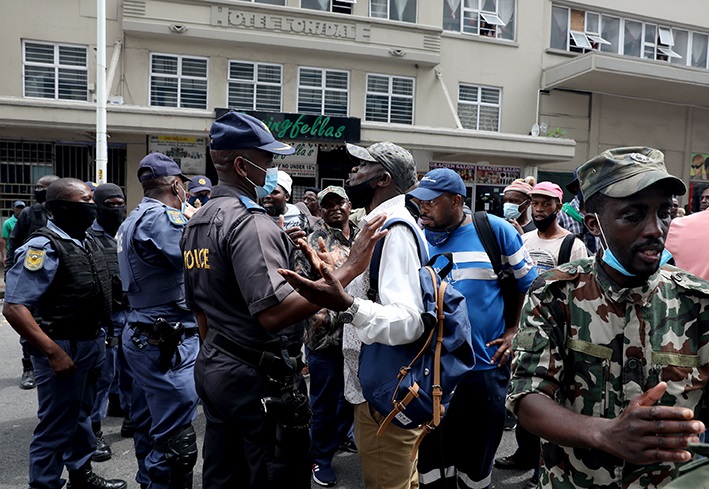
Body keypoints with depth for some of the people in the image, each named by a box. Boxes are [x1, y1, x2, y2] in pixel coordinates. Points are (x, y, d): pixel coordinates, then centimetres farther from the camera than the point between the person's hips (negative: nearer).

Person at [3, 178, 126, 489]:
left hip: (91, 343, 9)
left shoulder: (86, 241, 8)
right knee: (56, 426, 4)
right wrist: (53, 352, -24)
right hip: (64, 347, -8)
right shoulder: (44, 246, -18)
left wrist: (97, 338, 15)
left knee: (80, 415, 22)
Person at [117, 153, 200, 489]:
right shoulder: (162, 217, -18)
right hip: (167, 343, -11)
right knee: (175, 443, -4)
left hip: (142, 334, 11)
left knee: (149, 427, 22)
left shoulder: (134, 219, 14)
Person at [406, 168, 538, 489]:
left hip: (485, 367, -1)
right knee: (432, 462, 15)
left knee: (479, 455, 17)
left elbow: (528, 282, 4)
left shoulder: (495, 230, -6)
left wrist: (514, 331, -2)